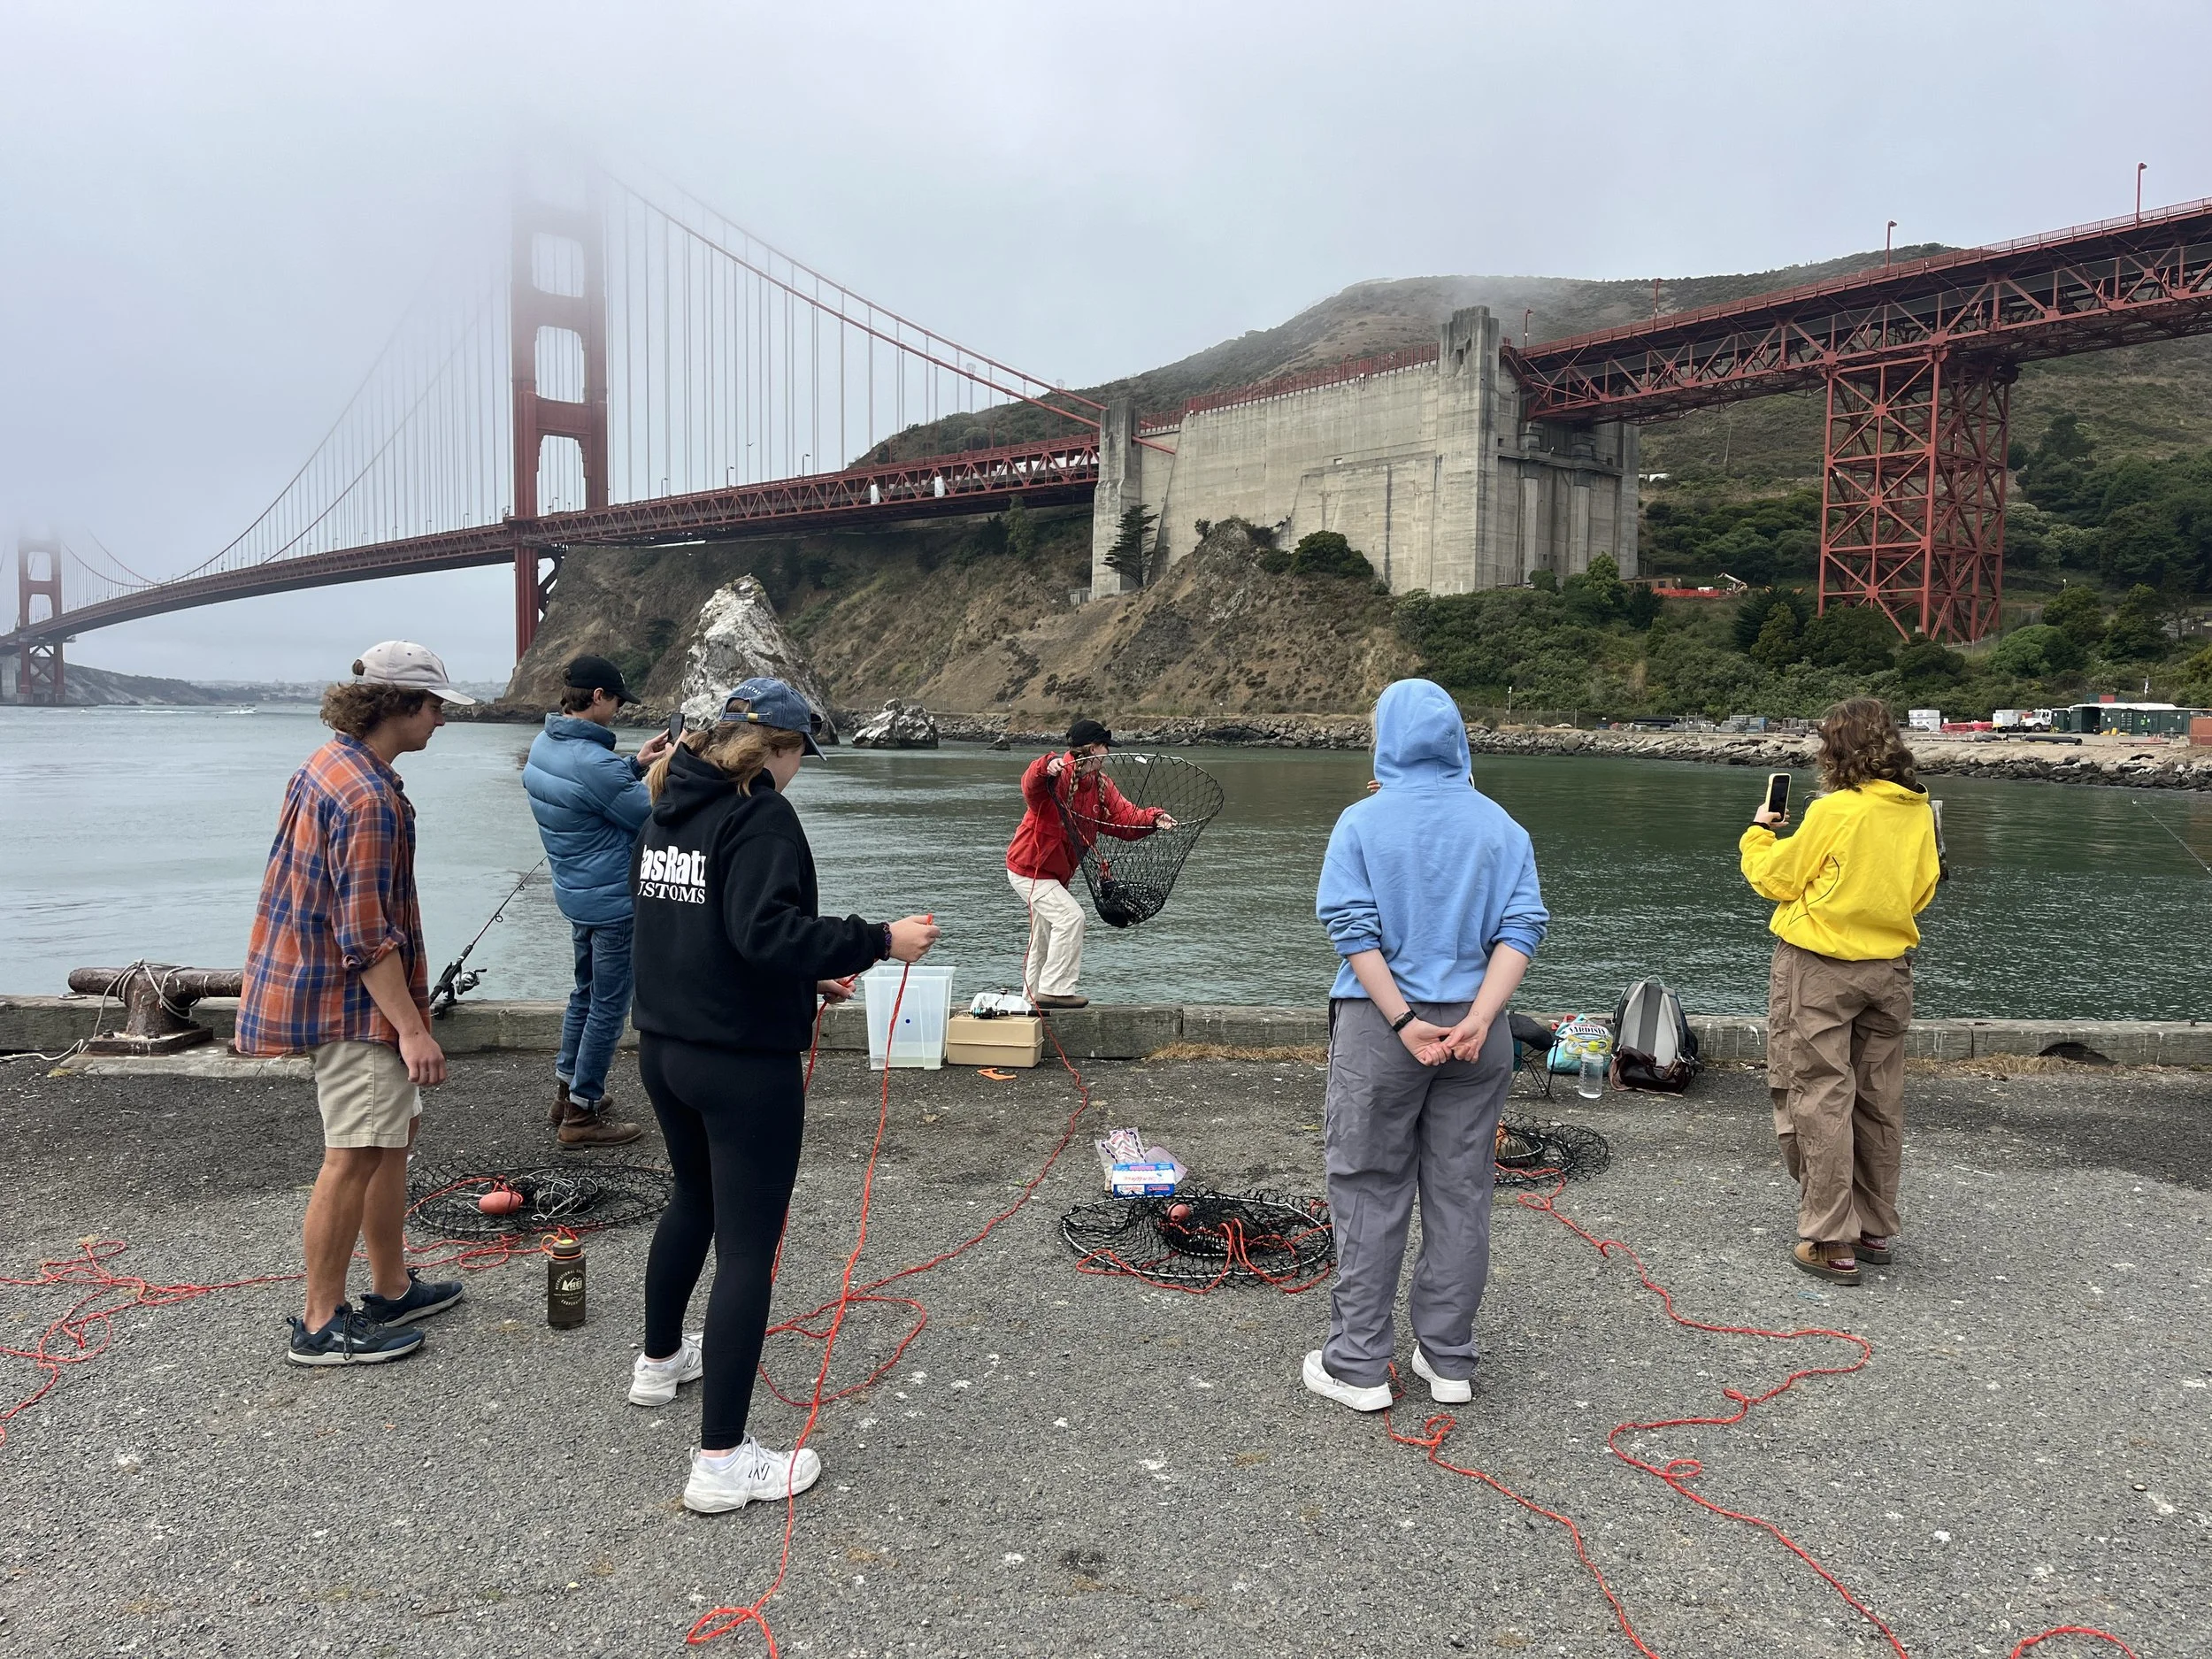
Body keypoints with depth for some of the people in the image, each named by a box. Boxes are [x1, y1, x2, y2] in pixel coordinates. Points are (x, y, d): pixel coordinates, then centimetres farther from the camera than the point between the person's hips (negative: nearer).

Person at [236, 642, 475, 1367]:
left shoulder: (331, 763, 10)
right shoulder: (370, 798, -23)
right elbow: (367, 936, -24)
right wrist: (413, 1029, -22)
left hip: (320, 979, 11)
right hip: (354, 1003, -11)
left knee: (397, 1131, 17)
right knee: (357, 1156, -4)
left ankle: (392, 1289, 28)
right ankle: (321, 1324, 7)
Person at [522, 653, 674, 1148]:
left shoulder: (544, 744, 3)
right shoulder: (590, 762, -27)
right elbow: (653, 818, -18)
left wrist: (637, 764, 8)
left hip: (575, 893, 10)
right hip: (613, 901, -10)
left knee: (586, 993, 24)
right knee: (609, 1006, 3)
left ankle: (566, 1092, 34)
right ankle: (582, 1113, 12)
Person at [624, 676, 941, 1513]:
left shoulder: (670, 808, 10)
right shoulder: (759, 814, -16)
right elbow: (769, 931, -29)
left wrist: (805, 977, 17)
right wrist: (879, 941, -23)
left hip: (664, 1049, 9)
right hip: (745, 1063, -9)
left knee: (694, 1200, 29)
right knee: (747, 1246, -2)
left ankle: (660, 1360, 48)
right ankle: (722, 1460, 3)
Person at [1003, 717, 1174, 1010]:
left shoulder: (1101, 786, 4)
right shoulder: (1058, 772, -22)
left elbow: (1125, 818, -4)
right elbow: (1031, 787, -45)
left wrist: (1153, 819, -23)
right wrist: (1045, 768, -67)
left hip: (1052, 872, 10)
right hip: (1030, 868, -10)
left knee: (1044, 935, 19)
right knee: (1070, 916, -18)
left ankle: (1033, 994, 33)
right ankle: (1056, 990, -11)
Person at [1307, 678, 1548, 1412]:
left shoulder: (1362, 821, -5)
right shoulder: (1500, 826, 4)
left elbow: (1352, 926, -14)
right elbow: (1521, 927, -6)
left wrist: (1404, 1021, -14)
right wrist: (1477, 1019, -13)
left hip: (1379, 1026, -3)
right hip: (1473, 1029, 3)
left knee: (1369, 1194, 6)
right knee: (1460, 1193, 11)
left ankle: (1359, 1364, 13)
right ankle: (1448, 1359, 21)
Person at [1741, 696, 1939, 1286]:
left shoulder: (1834, 810, -16)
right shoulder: (1919, 811, 2)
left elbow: (1775, 879, -7)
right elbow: (1921, 892, 13)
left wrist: (1759, 833, 9)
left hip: (1820, 970, -6)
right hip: (1889, 968, 6)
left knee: (1821, 1099, -1)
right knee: (1879, 1104, 14)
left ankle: (1830, 1242, 1)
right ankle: (1875, 1231, 25)